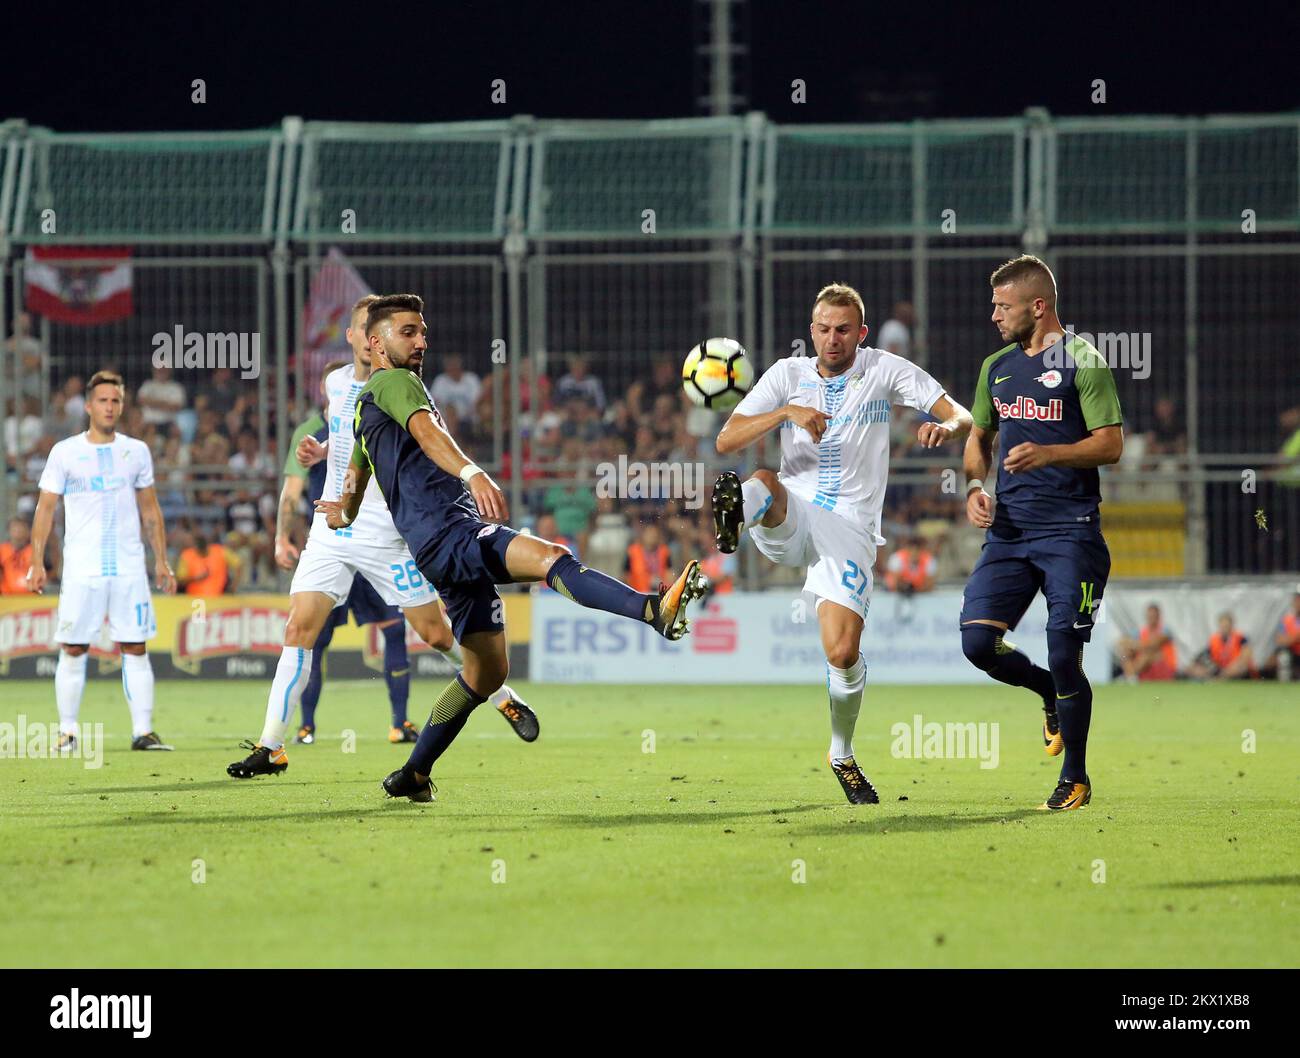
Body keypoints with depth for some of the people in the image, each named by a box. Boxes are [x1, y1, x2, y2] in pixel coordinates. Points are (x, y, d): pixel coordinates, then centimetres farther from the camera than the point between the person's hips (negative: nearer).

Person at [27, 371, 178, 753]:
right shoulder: (65, 452, 2)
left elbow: (150, 510, 15)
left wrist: (161, 561, 10)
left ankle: (143, 731, -1)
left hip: (129, 568, 2)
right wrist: (36, 562, -3)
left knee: (135, 649, -2)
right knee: (72, 649, -2)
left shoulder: (136, 452, 9)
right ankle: (67, 732, 5)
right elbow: (45, 508, 4)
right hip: (81, 570, -2)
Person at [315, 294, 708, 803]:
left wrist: (344, 512, 57)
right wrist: (472, 473, -39)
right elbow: (425, 431, -24)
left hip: (447, 549, 11)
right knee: (550, 557, -33)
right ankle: (656, 611, -58)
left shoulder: (366, 407, 27)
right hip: (446, 532, -11)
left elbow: (358, 471, 43)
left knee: (486, 672, 14)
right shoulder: (395, 382, -3)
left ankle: (413, 775, 19)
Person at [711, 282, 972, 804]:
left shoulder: (884, 370, 6)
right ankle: (738, 508, -70)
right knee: (765, 483, -34)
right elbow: (726, 441, 0)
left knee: (843, 652, -13)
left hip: (849, 528, -1)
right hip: (790, 521, 2)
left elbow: (960, 417, 0)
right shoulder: (788, 374, 9)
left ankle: (842, 755, 11)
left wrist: (945, 427, -25)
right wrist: (788, 412, -15)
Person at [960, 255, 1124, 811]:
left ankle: (1075, 778, 8)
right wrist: (975, 486, 6)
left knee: (1064, 655, -8)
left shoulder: (1082, 362, -5)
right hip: (1009, 528, 6)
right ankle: (1051, 695, 22)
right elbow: (978, 437, 26)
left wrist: (1048, 454, -23)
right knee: (978, 640, -8)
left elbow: (1111, 445, -9)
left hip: (1070, 529, -6)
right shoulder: (996, 367, 15)